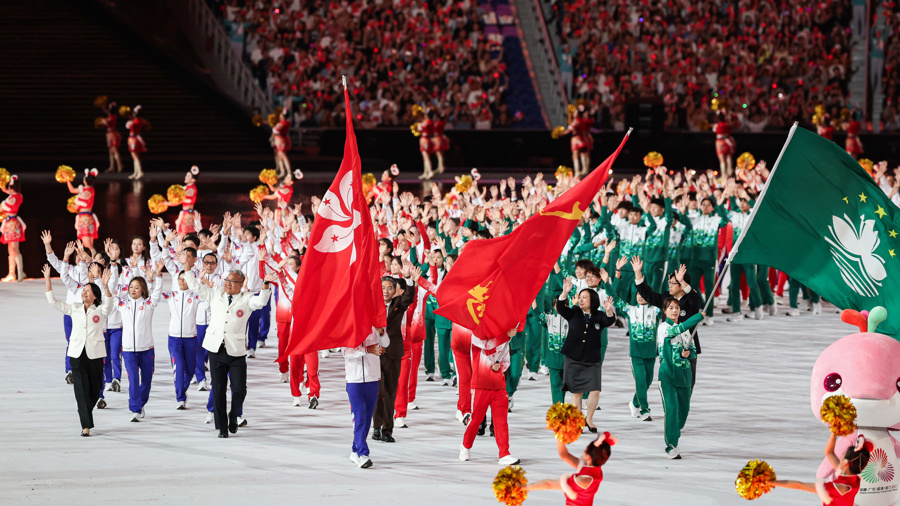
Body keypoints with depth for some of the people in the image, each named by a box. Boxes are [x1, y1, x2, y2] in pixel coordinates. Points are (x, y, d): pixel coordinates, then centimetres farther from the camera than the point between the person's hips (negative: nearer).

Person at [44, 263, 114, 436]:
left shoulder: (100, 310, 1)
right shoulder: (74, 309, 10)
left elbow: (108, 305, -21)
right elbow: (53, 302, 8)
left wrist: (105, 286, -38)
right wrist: (47, 280, -1)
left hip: (95, 354, -1)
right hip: (77, 353, 1)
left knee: (95, 389, 6)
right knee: (82, 390, -7)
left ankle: (86, 413, 33)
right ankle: (86, 425, -8)